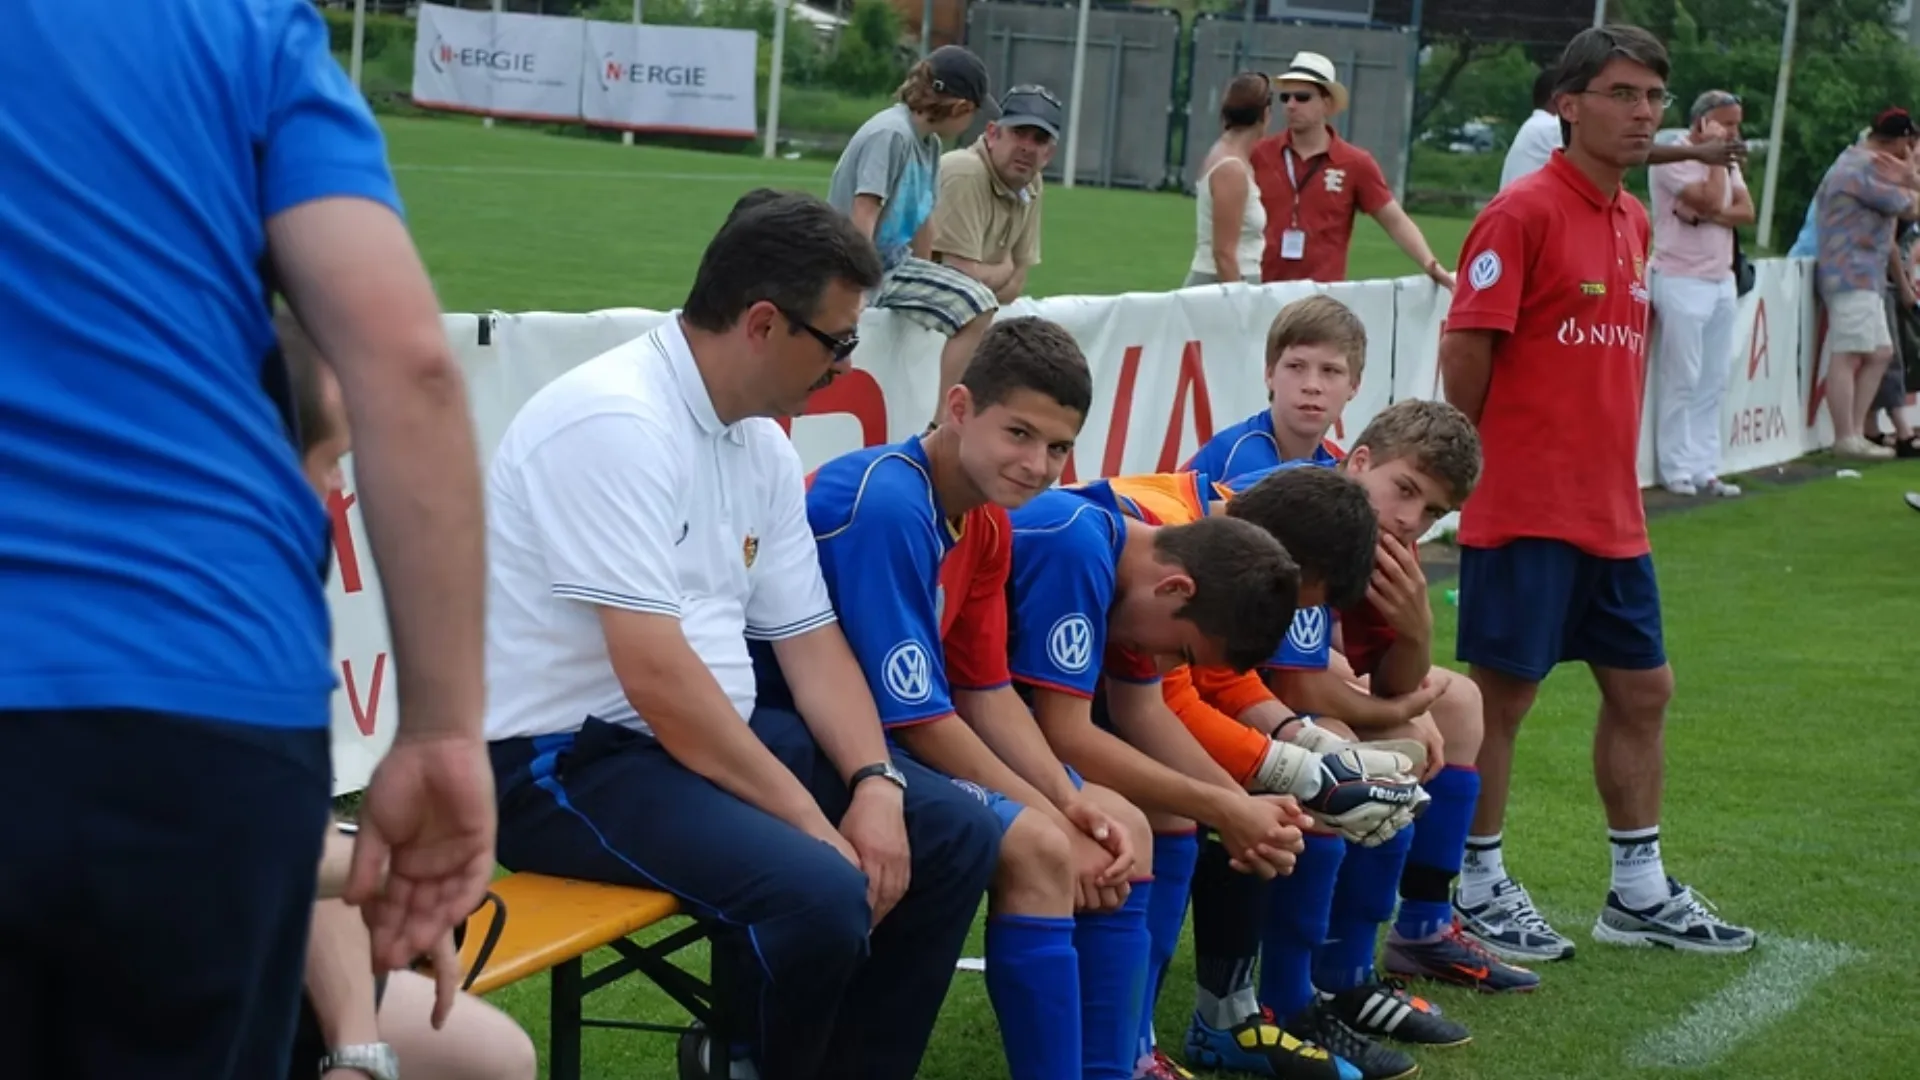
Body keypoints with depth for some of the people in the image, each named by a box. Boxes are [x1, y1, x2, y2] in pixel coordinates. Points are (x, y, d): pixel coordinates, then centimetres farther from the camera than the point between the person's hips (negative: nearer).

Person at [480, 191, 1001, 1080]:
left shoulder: (762, 442, 8)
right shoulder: (615, 421, -21)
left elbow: (810, 639, 10)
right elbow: (657, 676, -26)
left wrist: (874, 782, -8)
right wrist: (811, 821, -22)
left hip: (712, 732, 9)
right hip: (568, 758, -9)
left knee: (954, 836, 2)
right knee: (820, 893, -28)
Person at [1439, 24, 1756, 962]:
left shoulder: (1633, 222, 12)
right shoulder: (1523, 214, -13)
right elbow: (1465, 351, -14)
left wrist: (1620, 468, 14)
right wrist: (1473, 460, -6)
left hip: (1612, 513, 8)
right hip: (1525, 512, -8)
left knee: (1641, 689, 13)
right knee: (1501, 695, 1)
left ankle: (1638, 892, 26)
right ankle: (1478, 892, 14)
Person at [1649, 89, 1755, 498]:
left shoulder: (1727, 162, 15)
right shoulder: (1673, 159, -10)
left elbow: (1746, 212, 3)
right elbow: (1711, 200, -20)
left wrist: (1707, 215, -12)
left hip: (1722, 283, 8)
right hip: (1681, 282, -8)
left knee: (1714, 382, 6)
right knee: (1681, 380, -5)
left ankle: (1704, 469, 9)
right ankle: (1677, 471, 1)